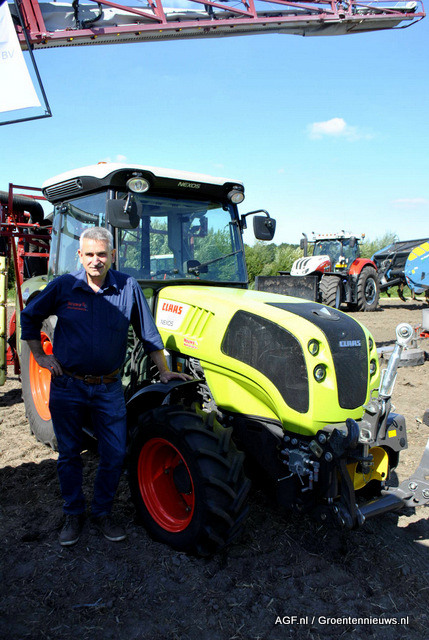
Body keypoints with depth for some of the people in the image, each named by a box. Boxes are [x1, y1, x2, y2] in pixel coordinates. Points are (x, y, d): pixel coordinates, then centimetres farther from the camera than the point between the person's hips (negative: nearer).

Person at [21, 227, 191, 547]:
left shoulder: (128, 288, -6)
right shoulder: (63, 286, -6)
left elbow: (149, 333, 2)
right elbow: (29, 317, 9)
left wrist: (165, 372, 3)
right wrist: (40, 356, 3)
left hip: (108, 388, 0)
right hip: (67, 386, 0)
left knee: (115, 455, 4)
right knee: (69, 453, 12)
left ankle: (103, 512, 27)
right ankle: (74, 514, 32)